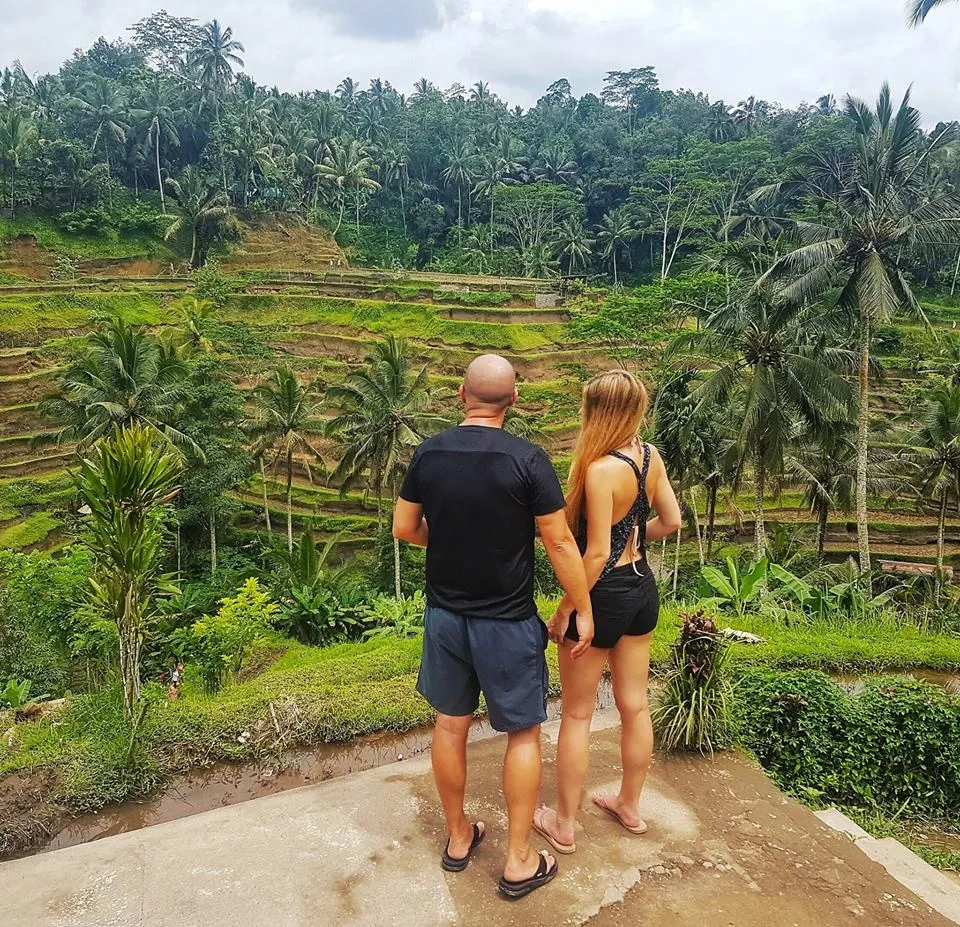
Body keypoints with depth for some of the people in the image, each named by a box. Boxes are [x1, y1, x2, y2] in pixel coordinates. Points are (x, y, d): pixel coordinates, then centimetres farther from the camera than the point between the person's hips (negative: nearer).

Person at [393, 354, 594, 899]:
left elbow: (404, 529, 3)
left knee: (451, 725, 18)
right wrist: (584, 610, -3)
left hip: (445, 614, 4)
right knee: (524, 734, 11)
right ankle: (520, 862, 22)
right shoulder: (527, 460, -17)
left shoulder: (428, 454, -4)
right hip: (507, 623, -4)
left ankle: (459, 838, 35)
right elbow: (560, 542, -14)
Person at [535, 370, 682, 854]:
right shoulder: (650, 456, -2)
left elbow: (597, 555, -24)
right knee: (634, 705, 20)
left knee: (576, 714, 9)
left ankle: (564, 824, 25)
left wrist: (565, 610, -14)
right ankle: (630, 805, 39)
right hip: (643, 588, 8)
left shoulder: (601, 470, -25)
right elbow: (671, 521, 8)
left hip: (605, 595, -7)